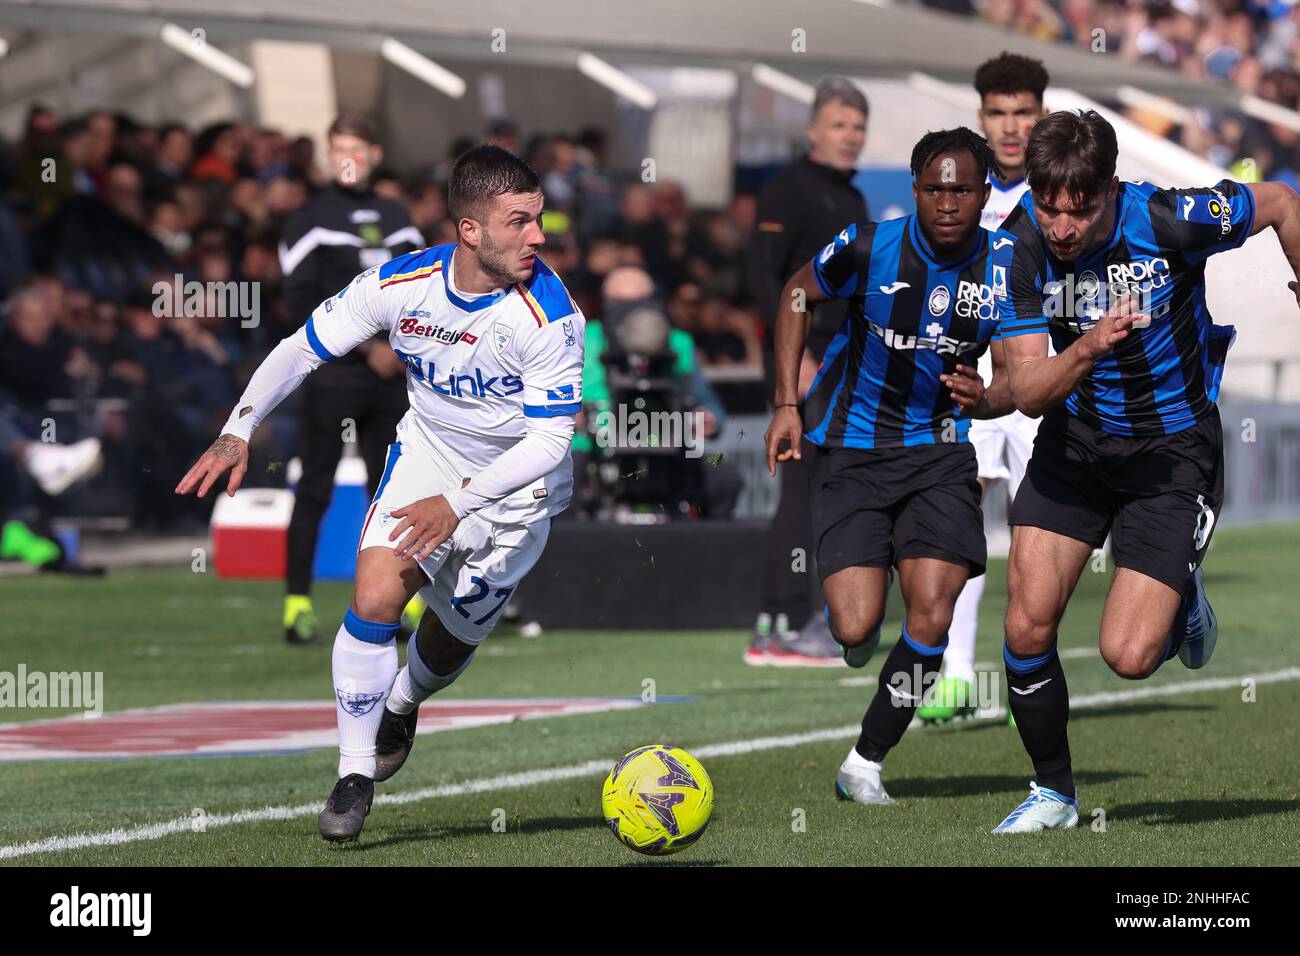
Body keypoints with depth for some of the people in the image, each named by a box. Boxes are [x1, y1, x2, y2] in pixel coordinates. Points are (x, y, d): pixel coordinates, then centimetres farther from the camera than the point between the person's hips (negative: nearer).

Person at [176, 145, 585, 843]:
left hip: (516, 486, -2)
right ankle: (356, 774, -5)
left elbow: (550, 439, -26)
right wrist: (239, 430, -19)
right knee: (374, 597, -19)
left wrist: (457, 503, -35)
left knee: (453, 639, 6)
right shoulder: (400, 285, -19)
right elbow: (304, 346, -7)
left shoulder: (550, 314, -28)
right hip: (426, 453, 2)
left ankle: (400, 706, 44)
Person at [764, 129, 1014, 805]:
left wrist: (983, 399, -23)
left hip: (938, 451, 2)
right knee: (856, 628, -13)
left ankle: (865, 764, 3)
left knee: (931, 616, -15)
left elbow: (1012, 380, 1)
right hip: (849, 449, -2)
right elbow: (799, 295, 6)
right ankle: (851, 616, 28)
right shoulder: (869, 247, -13)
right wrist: (787, 404, 1)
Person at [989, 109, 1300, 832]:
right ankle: (1053, 792, 16)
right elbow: (1027, 390, -19)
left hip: (1174, 448, -3)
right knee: (1028, 629, -6)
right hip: (1076, 440, 3)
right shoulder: (1019, 246, -17)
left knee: (1130, 655, -13)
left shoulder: (1173, 219, -25)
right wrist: (1087, 347, -37)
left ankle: (1185, 603, 22)